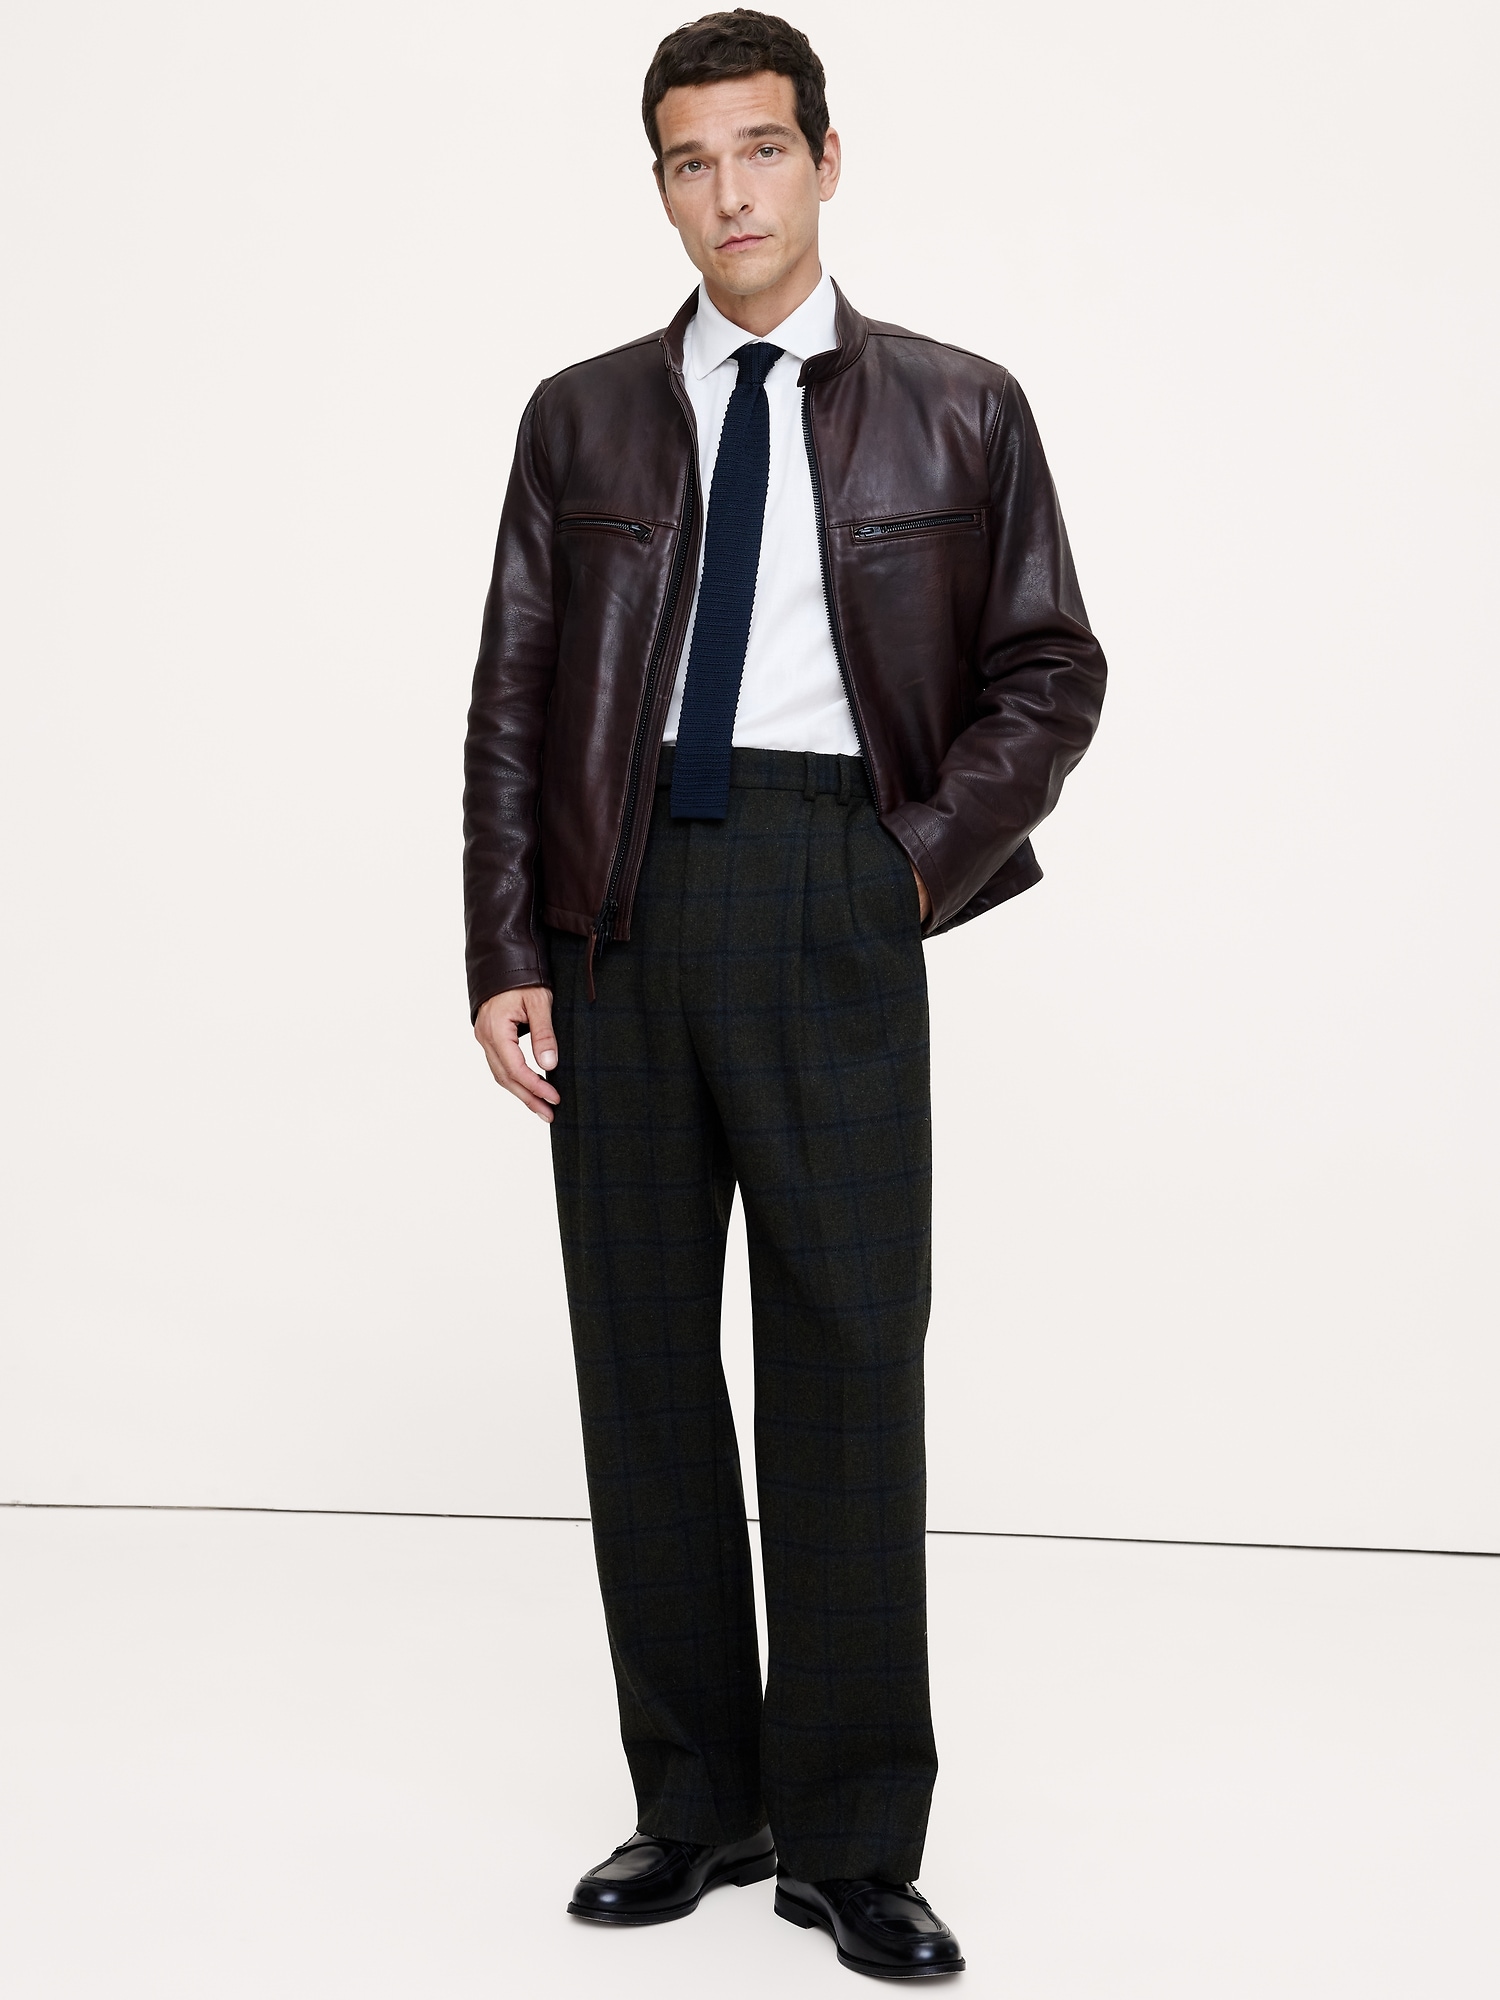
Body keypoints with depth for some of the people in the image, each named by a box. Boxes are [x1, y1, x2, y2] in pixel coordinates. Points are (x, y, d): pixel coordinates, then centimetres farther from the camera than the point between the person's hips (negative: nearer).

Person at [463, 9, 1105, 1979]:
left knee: (850, 1357, -3)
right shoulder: (582, 418, 13)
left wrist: (928, 853, -4)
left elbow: (1051, 666, 10)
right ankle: (697, 1802, 21)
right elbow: (514, 703, 9)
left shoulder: (958, 411, 9)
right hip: (621, 904, 3)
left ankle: (853, 1842, 10)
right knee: (642, 1352, 7)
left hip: (832, 896, -2)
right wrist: (508, 959, 0)